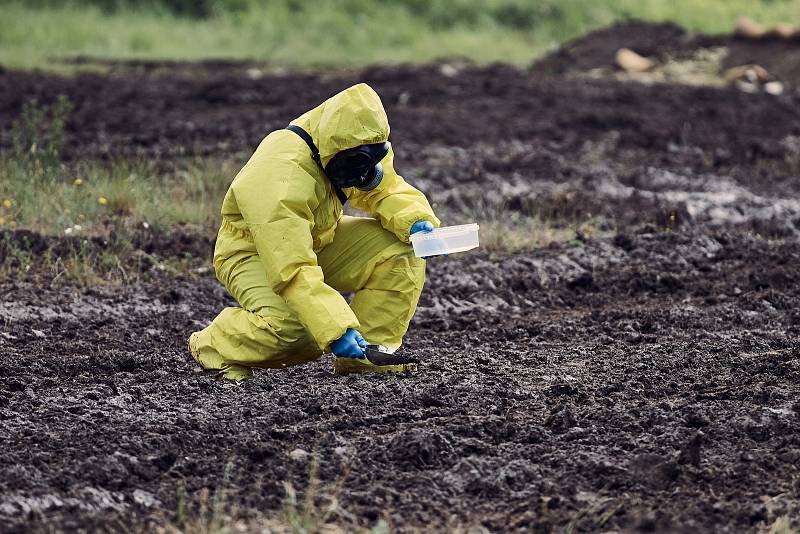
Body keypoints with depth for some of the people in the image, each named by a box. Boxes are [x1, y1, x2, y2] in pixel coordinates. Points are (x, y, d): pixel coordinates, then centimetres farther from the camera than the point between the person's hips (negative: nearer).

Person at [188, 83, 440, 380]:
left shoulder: (356, 149, -14)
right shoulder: (280, 180, -38)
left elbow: (385, 189, 2)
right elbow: (293, 272, -41)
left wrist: (416, 221, -22)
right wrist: (337, 329, -45)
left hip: (317, 241, 8)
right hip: (252, 253, -8)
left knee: (399, 250, -12)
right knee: (291, 322, -37)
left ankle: (366, 353, -6)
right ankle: (212, 346, -8)